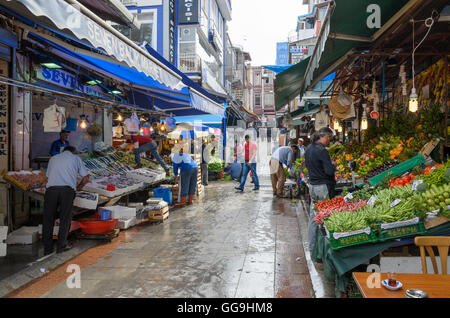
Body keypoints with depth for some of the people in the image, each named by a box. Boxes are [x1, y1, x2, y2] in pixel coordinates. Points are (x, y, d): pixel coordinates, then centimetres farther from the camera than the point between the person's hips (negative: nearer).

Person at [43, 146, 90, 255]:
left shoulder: (53, 158, 27)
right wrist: (79, 187, 37)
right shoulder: (76, 158, 21)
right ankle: (61, 245, 10)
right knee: (65, 218, 8)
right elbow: (86, 177, 19)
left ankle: (47, 249, 12)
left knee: (48, 219, 9)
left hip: (51, 188, 2)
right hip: (67, 190, -2)